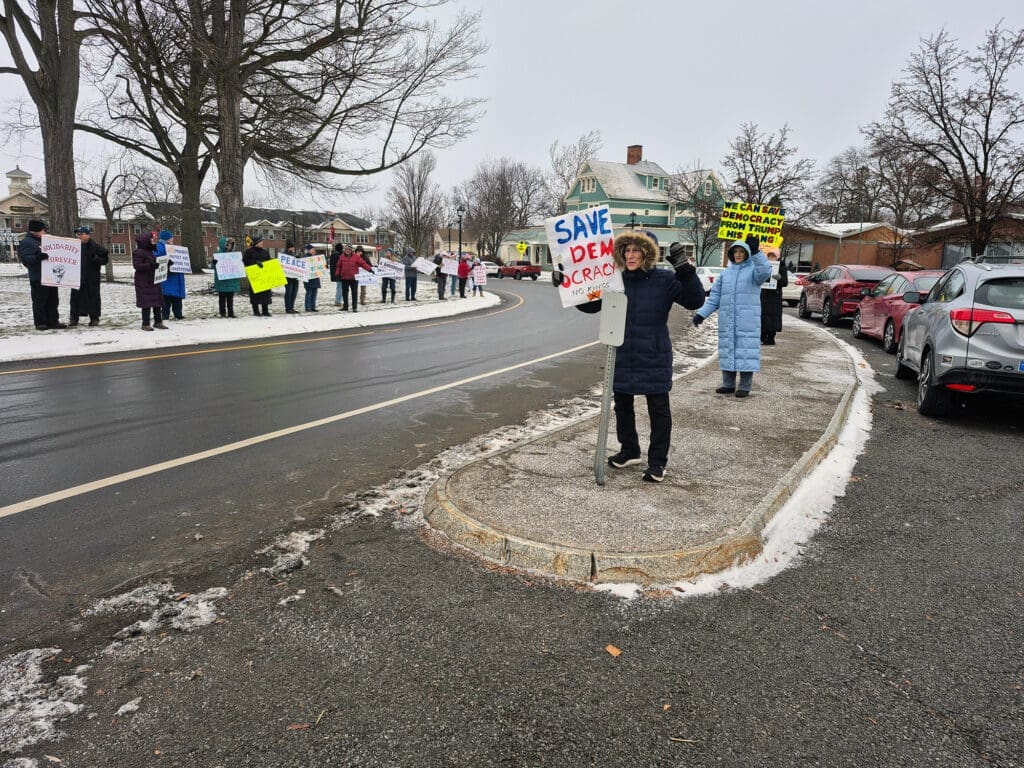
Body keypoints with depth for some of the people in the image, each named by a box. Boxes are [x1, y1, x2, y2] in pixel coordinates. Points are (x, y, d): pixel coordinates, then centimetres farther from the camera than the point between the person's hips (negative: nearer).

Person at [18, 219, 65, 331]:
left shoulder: (44, 240, 21)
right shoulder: (26, 242, -6)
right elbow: (25, 258, -17)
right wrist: (37, 257, -32)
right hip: (38, 278, -9)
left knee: (53, 300, 11)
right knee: (40, 301, -4)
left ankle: (53, 321, 17)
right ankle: (40, 323, 0)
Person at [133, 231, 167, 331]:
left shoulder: (152, 251, 16)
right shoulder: (138, 252, -10)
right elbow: (137, 265, -20)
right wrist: (150, 265, -30)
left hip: (154, 281, 8)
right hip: (144, 282, -8)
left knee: (157, 301, 9)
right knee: (146, 303, -6)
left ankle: (158, 322, 17)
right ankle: (145, 324, 0)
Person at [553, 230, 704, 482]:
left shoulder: (665, 280, -8)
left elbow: (695, 301, -13)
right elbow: (589, 304, 9)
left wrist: (684, 270, -27)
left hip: (654, 358, -4)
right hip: (622, 358, 4)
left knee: (659, 410, 5)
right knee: (622, 406, 16)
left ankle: (658, 461, 18)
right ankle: (629, 450, 35)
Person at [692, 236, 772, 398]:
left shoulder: (753, 270, 1)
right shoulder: (726, 273, 13)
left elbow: (765, 271, -24)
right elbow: (714, 297, 11)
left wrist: (756, 252, -36)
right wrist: (702, 313, 1)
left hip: (747, 321, -4)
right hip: (727, 321, 4)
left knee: (745, 350, -3)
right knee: (727, 350, 8)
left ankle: (745, 386, 4)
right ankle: (728, 384, 17)